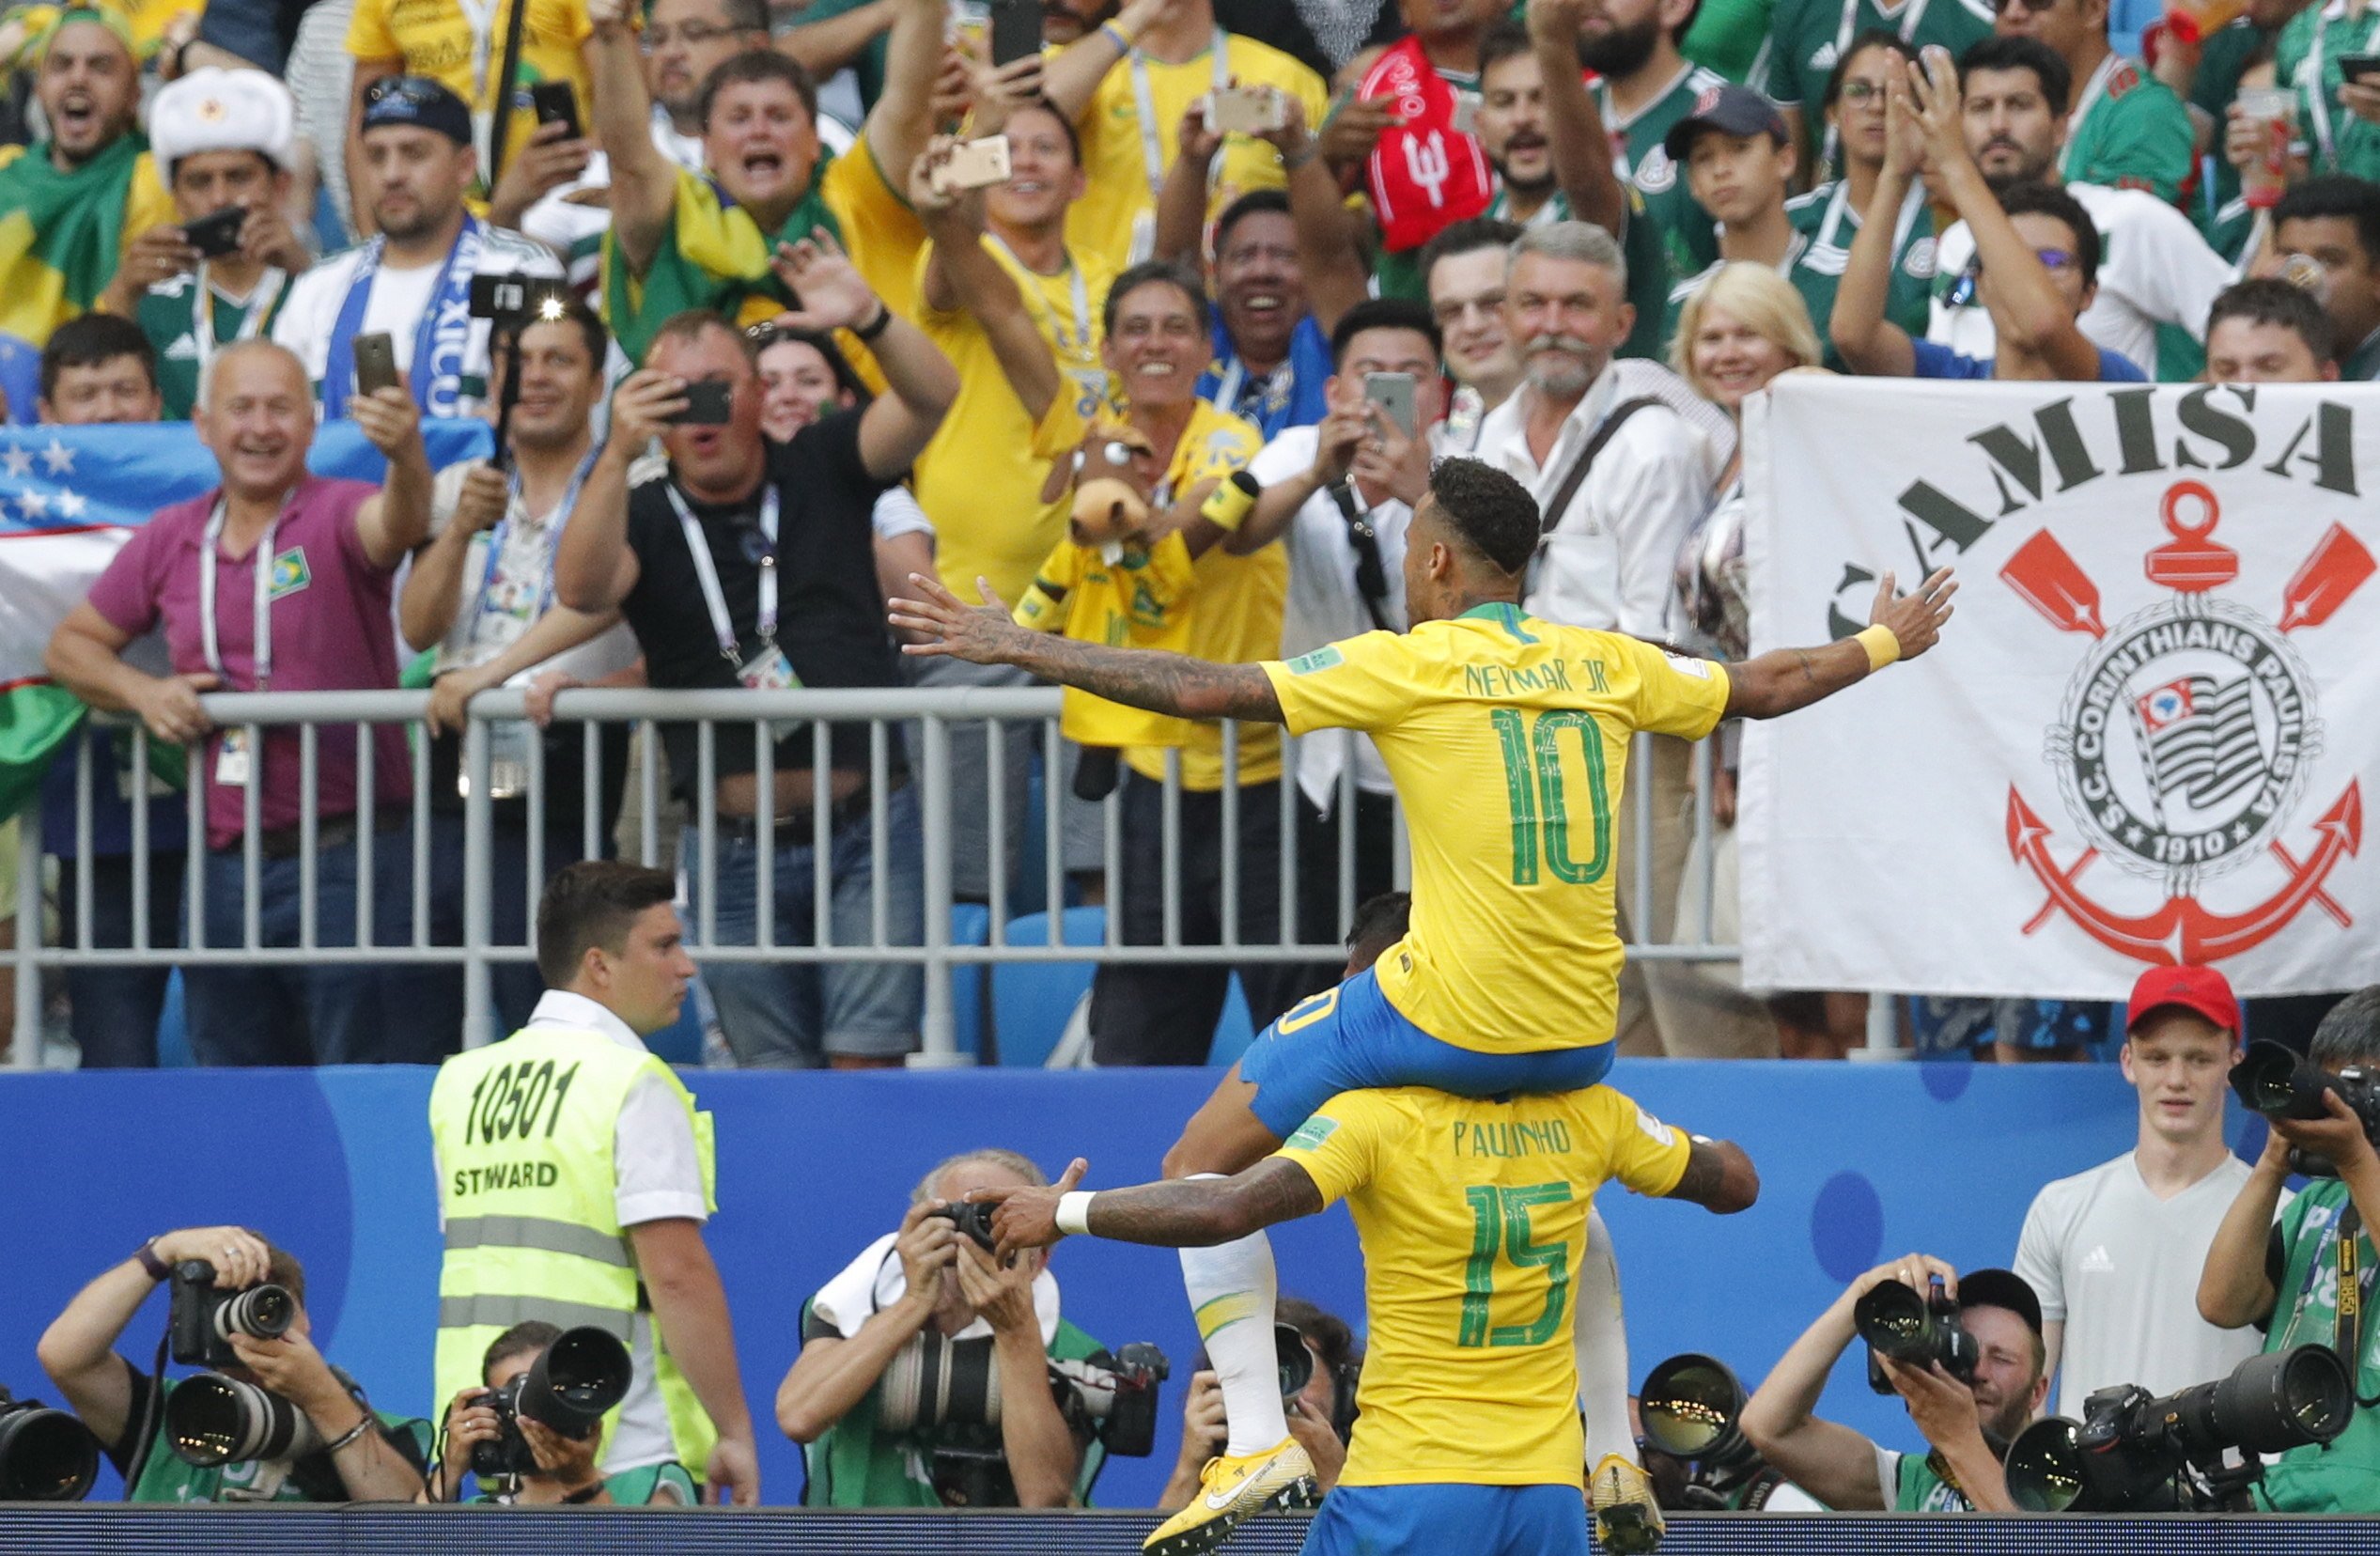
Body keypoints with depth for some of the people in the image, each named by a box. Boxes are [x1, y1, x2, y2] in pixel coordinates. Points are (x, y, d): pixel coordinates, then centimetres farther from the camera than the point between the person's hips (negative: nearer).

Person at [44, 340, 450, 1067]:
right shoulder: (169, 541, 10)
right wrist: (140, 691, 0)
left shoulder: (336, 517, -5)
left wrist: (406, 456, -51)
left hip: (349, 862, -6)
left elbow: (398, 524, -29)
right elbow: (73, 645, 21)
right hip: (225, 868, 6)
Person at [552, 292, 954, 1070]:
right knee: (772, 1079, 5)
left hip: (865, 827, -1)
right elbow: (582, 589, -16)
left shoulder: (820, 471, 7)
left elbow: (931, 395, -7)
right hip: (735, 850, 1)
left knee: (867, 1061, -9)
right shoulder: (641, 515, 5)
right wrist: (617, 456, -29)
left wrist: (867, 319, -27)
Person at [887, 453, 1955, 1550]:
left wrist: (1016, 648, -2)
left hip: (1449, 1023, -6)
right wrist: (1887, 643, 43)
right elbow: (1769, 687, 24)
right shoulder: (1606, 665, 9)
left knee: (1203, 1168, 9)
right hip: (1582, 1036, 6)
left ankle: (1255, 1437, -3)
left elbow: (1202, 691, -9)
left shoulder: (1407, 666, -5)